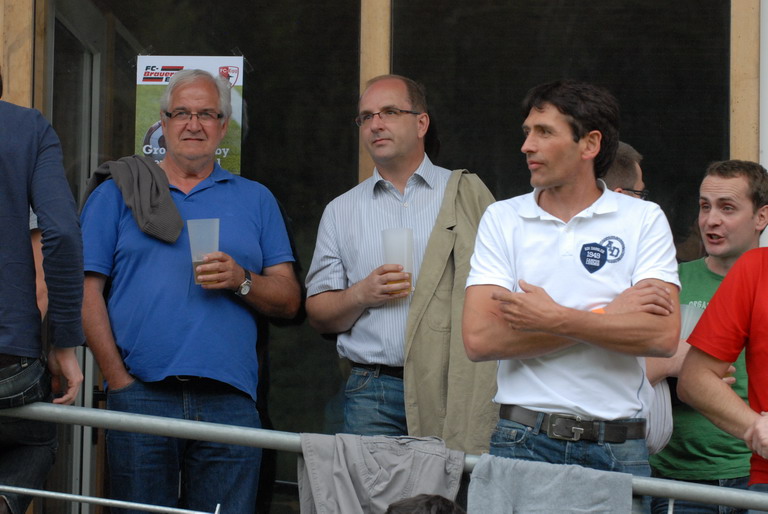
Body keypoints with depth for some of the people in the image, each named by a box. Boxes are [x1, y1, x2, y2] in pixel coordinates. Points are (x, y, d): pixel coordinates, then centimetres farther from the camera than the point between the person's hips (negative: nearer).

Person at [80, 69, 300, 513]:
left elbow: (288, 300, 14)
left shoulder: (255, 199, 18)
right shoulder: (118, 193, 13)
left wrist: (241, 281, -7)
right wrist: (119, 379, -6)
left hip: (229, 400, 1)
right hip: (142, 397, -1)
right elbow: (87, 289, 4)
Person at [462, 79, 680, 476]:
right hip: (523, 440, 0)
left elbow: (663, 336, -9)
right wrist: (611, 315, -8)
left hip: (618, 448, 0)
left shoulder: (644, 220, 5)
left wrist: (555, 320, -12)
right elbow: (480, 339, -7)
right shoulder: (502, 218, 7)